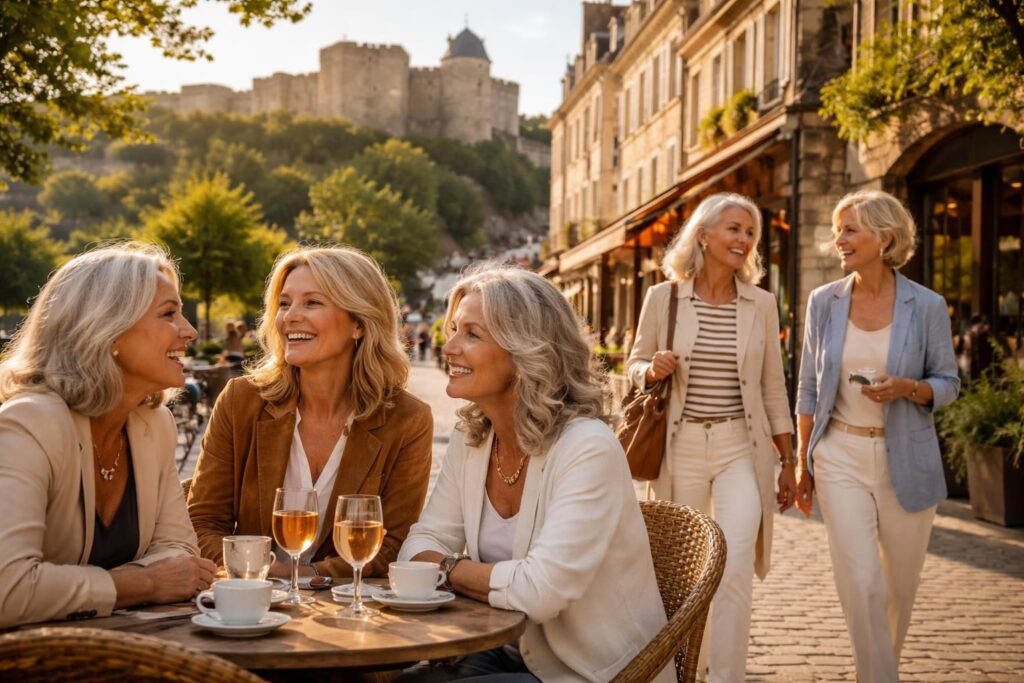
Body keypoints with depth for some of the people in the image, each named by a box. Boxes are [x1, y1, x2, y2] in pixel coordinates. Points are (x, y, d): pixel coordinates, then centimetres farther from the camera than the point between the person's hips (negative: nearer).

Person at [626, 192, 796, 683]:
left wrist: (788, 462, 6)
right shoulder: (663, 298, -1)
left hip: (741, 448, 0)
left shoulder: (761, 303, 2)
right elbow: (635, 365, 9)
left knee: (734, 568, -14)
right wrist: (653, 370, -15)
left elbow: (773, 388, 7)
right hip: (681, 446, 0)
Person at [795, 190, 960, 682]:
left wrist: (908, 388, -20)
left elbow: (948, 383, 2)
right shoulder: (823, 302, 0)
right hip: (841, 457, 0)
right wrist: (803, 463, 6)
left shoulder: (927, 306, -6)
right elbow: (809, 388, 6)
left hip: (906, 460, 0)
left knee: (900, 585, 13)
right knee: (861, 584, -8)